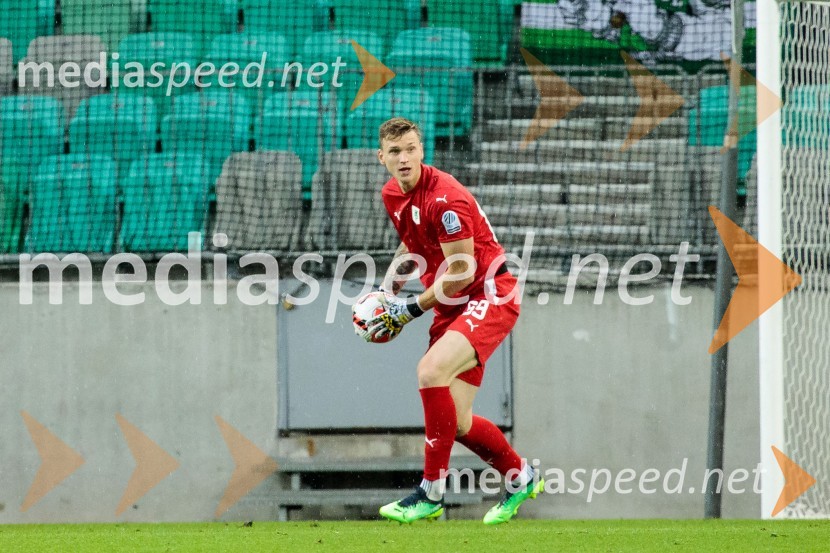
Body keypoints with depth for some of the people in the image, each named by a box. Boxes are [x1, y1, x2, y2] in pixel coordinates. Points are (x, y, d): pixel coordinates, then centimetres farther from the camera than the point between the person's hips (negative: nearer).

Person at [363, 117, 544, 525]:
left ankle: (431, 493, -22)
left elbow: (460, 271, -19)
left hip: (489, 295, -9)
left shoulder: (444, 197, -20)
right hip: (451, 306, 9)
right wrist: (387, 291, 12)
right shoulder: (393, 194, 6)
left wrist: (412, 309, -14)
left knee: (431, 370, -30)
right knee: (456, 424, 3)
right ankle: (520, 477, 29)